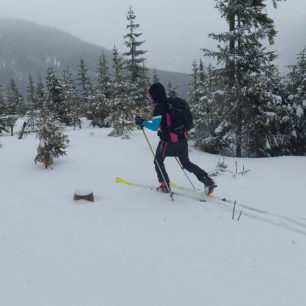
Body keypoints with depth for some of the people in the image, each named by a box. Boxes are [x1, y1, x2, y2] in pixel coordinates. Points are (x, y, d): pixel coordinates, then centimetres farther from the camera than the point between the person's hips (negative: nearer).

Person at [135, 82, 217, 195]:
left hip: (169, 140, -7)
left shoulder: (159, 106, -13)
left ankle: (165, 185, 15)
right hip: (182, 138, 8)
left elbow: (154, 126, -18)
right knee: (186, 163, 20)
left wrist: (142, 122, -4)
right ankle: (208, 181, 10)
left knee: (158, 161, 16)